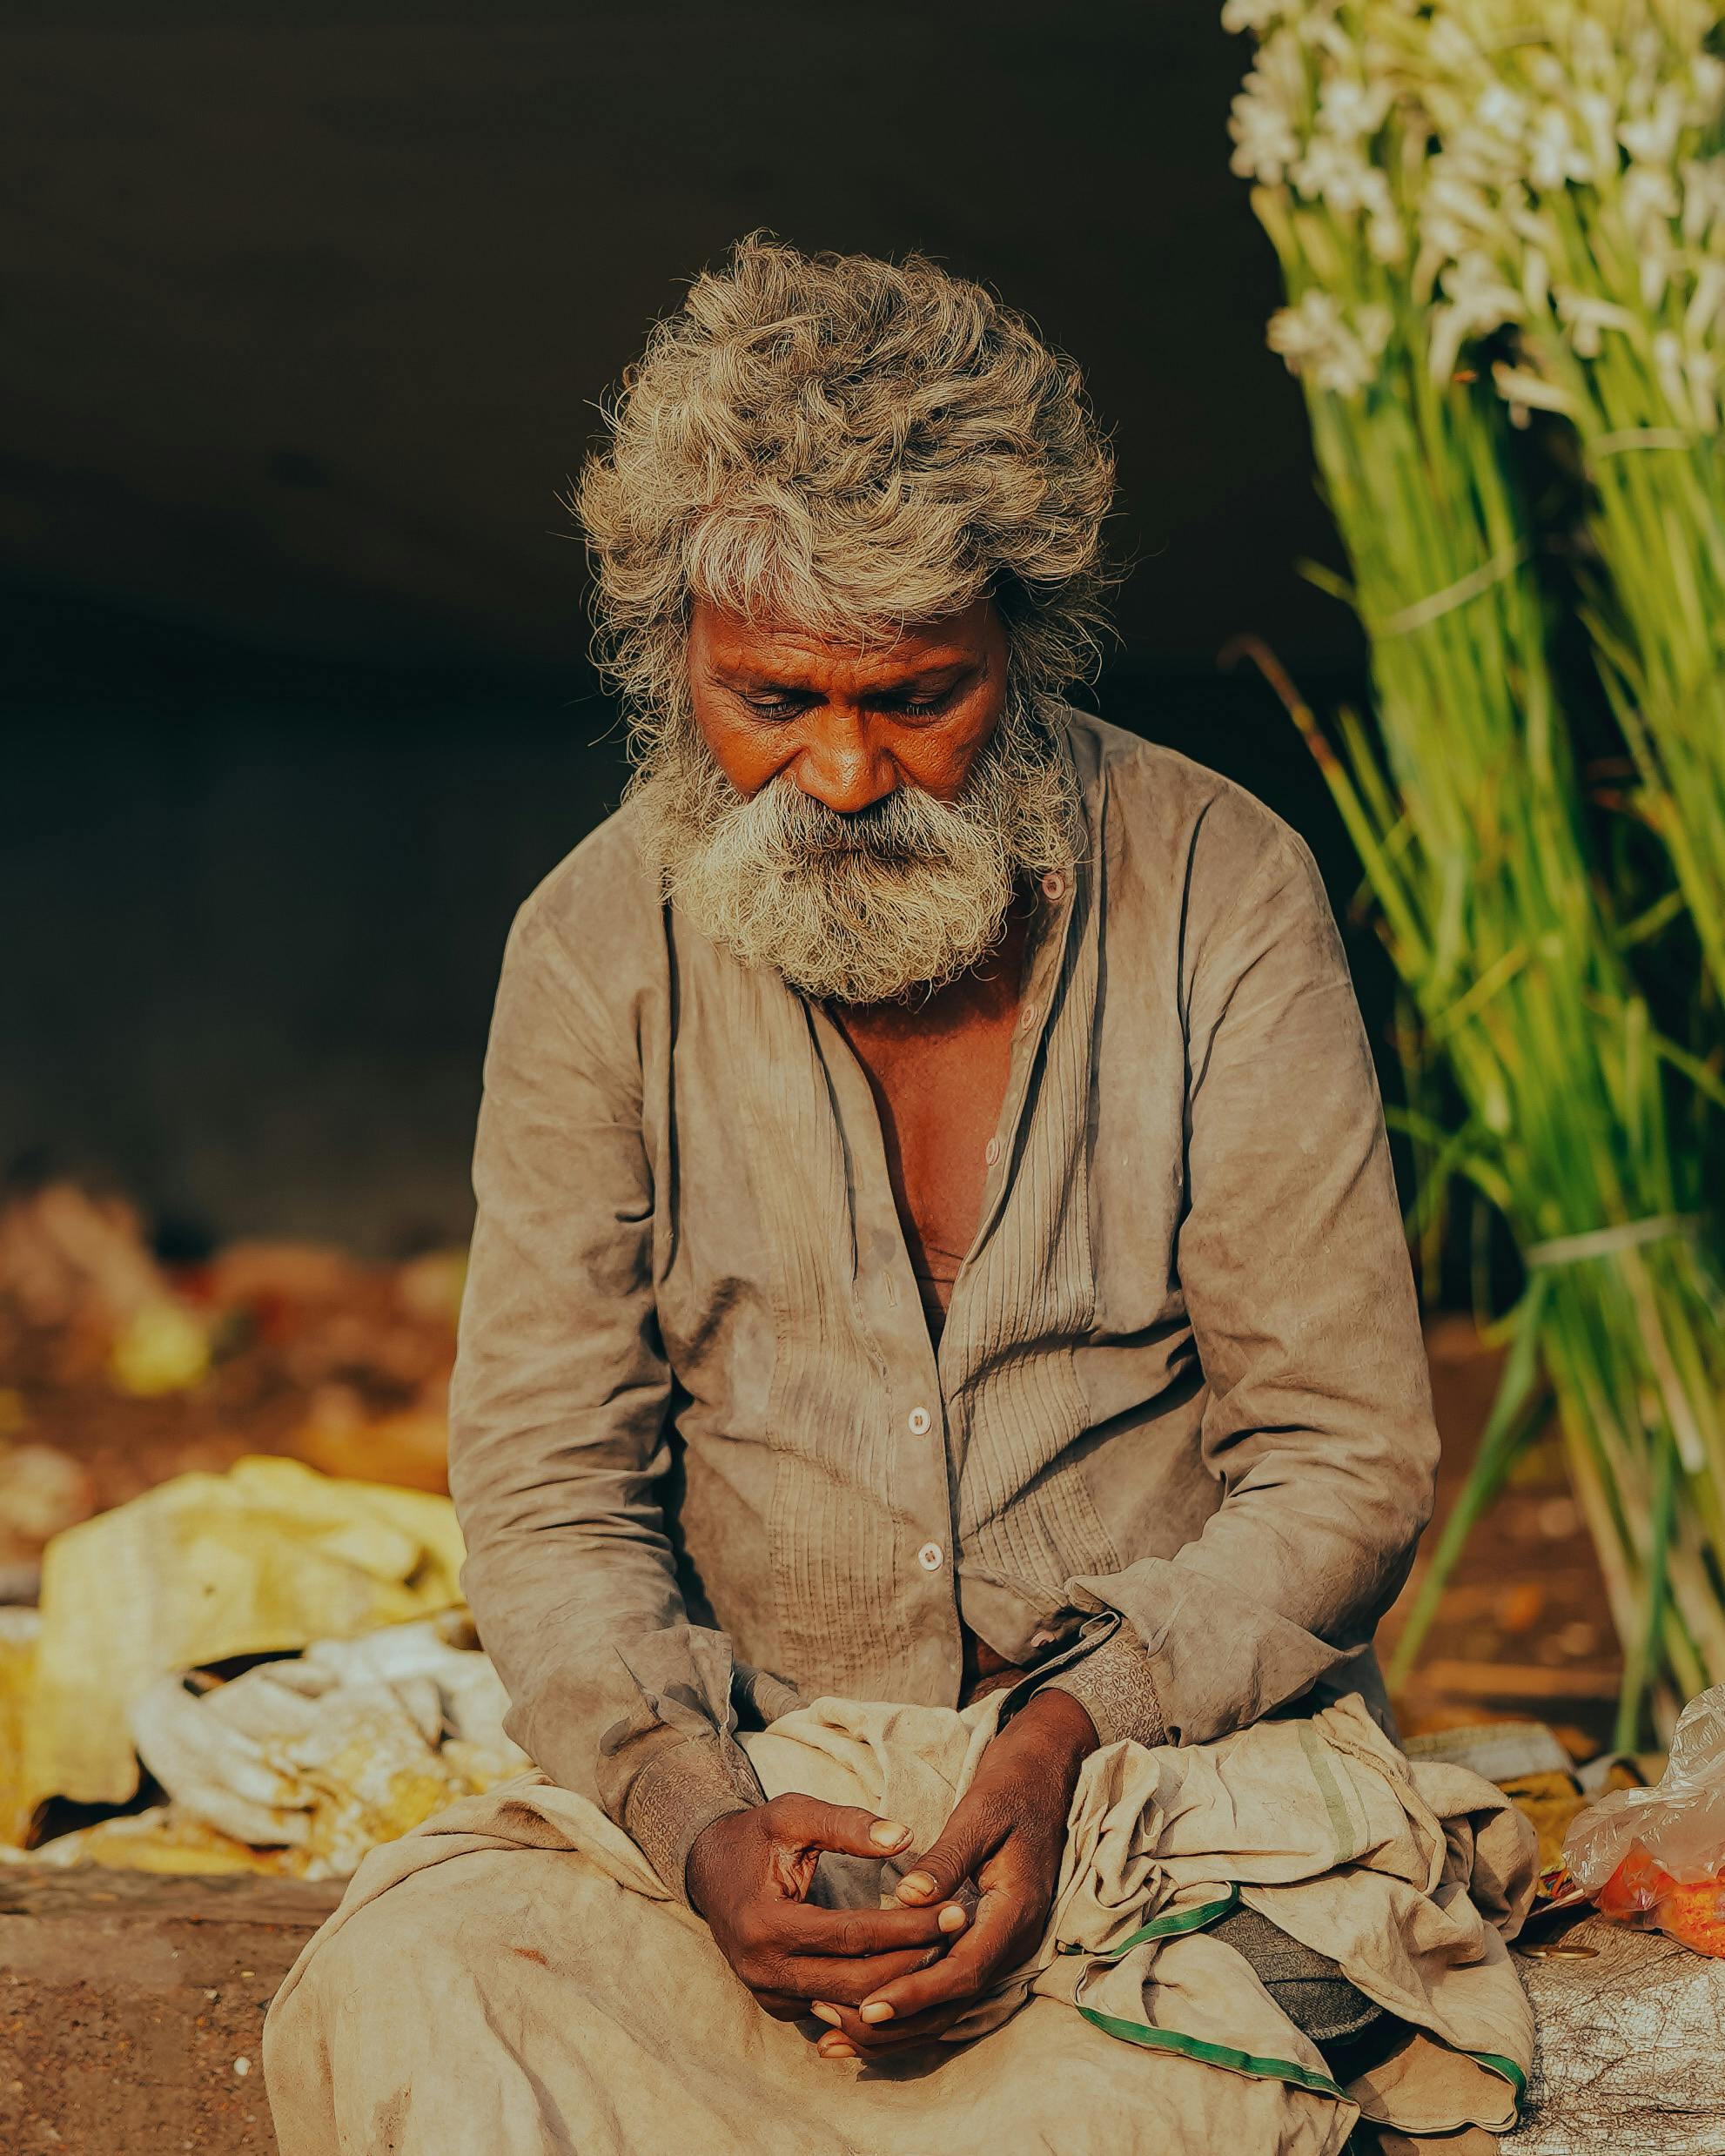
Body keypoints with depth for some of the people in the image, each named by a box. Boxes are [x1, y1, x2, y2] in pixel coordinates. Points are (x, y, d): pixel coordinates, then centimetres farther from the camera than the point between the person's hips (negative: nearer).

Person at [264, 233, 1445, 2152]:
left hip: (1186, 1759, -2)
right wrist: (697, 1822, -19)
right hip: (763, 1771, 2)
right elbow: (546, 1478, 1)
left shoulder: (1217, 894, -4)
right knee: (393, 2002, -27)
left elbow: (1346, 1457, -3)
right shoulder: (598, 947, 0)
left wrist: (1077, 1743, -20)